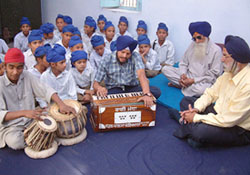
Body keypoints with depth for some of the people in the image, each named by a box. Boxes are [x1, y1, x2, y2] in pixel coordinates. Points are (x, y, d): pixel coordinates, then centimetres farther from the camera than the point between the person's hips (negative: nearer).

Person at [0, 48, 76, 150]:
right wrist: (24, 112, -38)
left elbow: (46, 90, -6)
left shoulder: (26, 76, -3)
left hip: (30, 121, 4)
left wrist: (61, 105, -23)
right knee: (16, 142, -32)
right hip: (9, 126, -3)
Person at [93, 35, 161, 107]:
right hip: (114, 90, 0)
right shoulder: (107, 60, -10)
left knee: (156, 91, -24)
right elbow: (96, 83, -8)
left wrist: (147, 94, -45)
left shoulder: (135, 56, -11)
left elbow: (141, 75, -27)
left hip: (132, 88, 0)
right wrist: (99, 88, -35)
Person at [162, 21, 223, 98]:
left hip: (203, 81, -5)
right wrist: (183, 74, -11)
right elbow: (183, 63, 12)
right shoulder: (192, 45, 8)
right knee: (165, 69, -8)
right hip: (188, 77, 5)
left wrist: (193, 80, -19)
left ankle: (182, 85, -13)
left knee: (200, 89, -41)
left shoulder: (216, 50, -10)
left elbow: (214, 75, -14)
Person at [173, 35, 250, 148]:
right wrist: (197, 108, -13)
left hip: (238, 129, -8)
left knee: (199, 132, -33)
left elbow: (228, 120, -29)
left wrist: (196, 118, -22)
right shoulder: (229, 72, -2)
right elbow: (211, 93, 6)